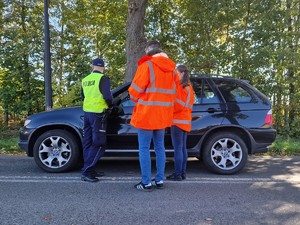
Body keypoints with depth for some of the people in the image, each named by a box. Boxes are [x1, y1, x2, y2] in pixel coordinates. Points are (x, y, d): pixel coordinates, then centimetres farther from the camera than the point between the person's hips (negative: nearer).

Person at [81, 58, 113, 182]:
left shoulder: (85, 80, 12)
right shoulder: (103, 78, -9)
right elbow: (107, 96, -17)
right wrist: (110, 105, 2)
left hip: (87, 112, 7)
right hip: (98, 114, -7)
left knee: (88, 143, 12)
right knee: (99, 144, -2)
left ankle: (89, 170, 18)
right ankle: (86, 172, -6)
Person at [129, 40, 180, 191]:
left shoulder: (147, 65, -9)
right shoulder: (172, 68, 11)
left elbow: (136, 90, -9)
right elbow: (173, 91, 10)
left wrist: (136, 100, 11)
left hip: (147, 113, -6)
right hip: (163, 114, 7)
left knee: (144, 148, 2)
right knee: (159, 147, 15)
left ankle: (146, 183, 5)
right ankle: (159, 180, 20)